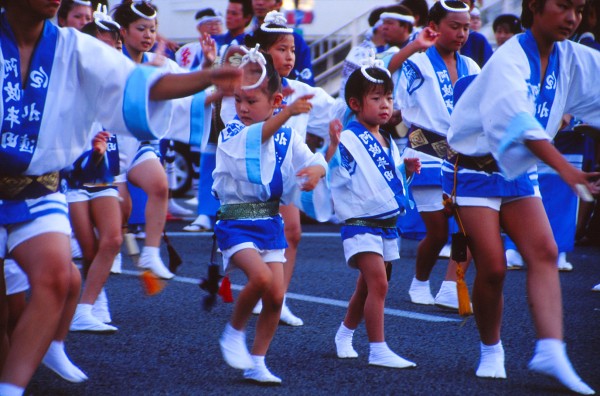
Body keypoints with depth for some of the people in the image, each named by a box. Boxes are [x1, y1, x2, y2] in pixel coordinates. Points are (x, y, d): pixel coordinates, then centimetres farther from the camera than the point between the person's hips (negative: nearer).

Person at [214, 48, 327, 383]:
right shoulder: (231, 134, -8)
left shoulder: (287, 137, 6)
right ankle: (235, 333, -1)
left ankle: (257, 364, 15)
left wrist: (316, 170, -25)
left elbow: (315, 161, 1)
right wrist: (287, 114, -47)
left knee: (276, 296, 0)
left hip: (271, 220, 5)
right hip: (237, 220, -5)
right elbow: (257, 136, -30)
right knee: (261, 277, -26)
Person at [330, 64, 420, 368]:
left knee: (367, 287, 18)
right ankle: (378, 351, -15)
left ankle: (345, 334, 38)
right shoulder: (347, 141, -13)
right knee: (378, 284, -18)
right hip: (361, 225, -8)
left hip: (387, 225, 8)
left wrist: (407, 170, 4)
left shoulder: (388, 143, 12)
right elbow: (331, 176, -22)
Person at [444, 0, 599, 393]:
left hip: (518, 173, 6)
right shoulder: (509, 60, -22)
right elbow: (520, 121, -37)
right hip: (477, 170, -6)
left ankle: (550, 349, -21)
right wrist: (567, 170, -49)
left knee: (544, 251, -13)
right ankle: (491, 351, 13)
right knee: (493, 268, -8)